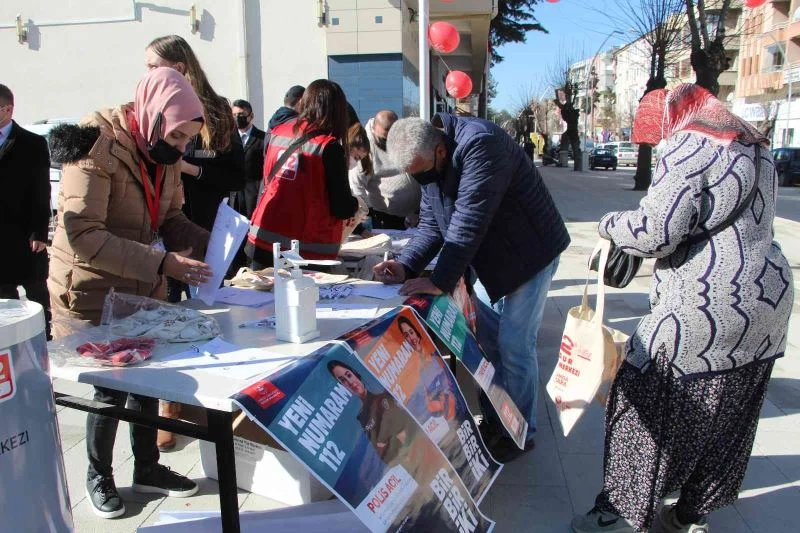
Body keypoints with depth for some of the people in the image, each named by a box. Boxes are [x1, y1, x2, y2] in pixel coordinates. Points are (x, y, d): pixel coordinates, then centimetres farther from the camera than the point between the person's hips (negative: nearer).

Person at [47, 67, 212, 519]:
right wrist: (161, 263, -36)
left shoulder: (164, 153, 0)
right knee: (111, 388, 2)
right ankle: (99, 475, 28)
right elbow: (83, 235, -30)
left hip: (144, 289, 7)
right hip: (93, 294, -7)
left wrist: (209, 245, -13)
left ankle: (147, 466, 34)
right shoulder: (97, 148, -23)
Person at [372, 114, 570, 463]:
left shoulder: (480, 144, -31)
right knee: (487, 340, 11)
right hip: (492, 258, 8)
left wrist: (440, 281, -32)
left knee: (514, 346, -5)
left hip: (529, 252, -8)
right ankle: (494, 420, 28)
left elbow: (468, 222, -34)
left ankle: (521, 433, 13)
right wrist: (406, 266, -16)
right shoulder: (427, 160, -4)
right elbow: (432, 224, -1)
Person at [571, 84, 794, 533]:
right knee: (727, 419, 16)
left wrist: (611, 224, 2)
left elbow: (654, 233, -19)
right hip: (766, 299, 9)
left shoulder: (689, 147, -11)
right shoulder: (755, 146, 18)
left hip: (706, 308, -9)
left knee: (647, 404, 4)